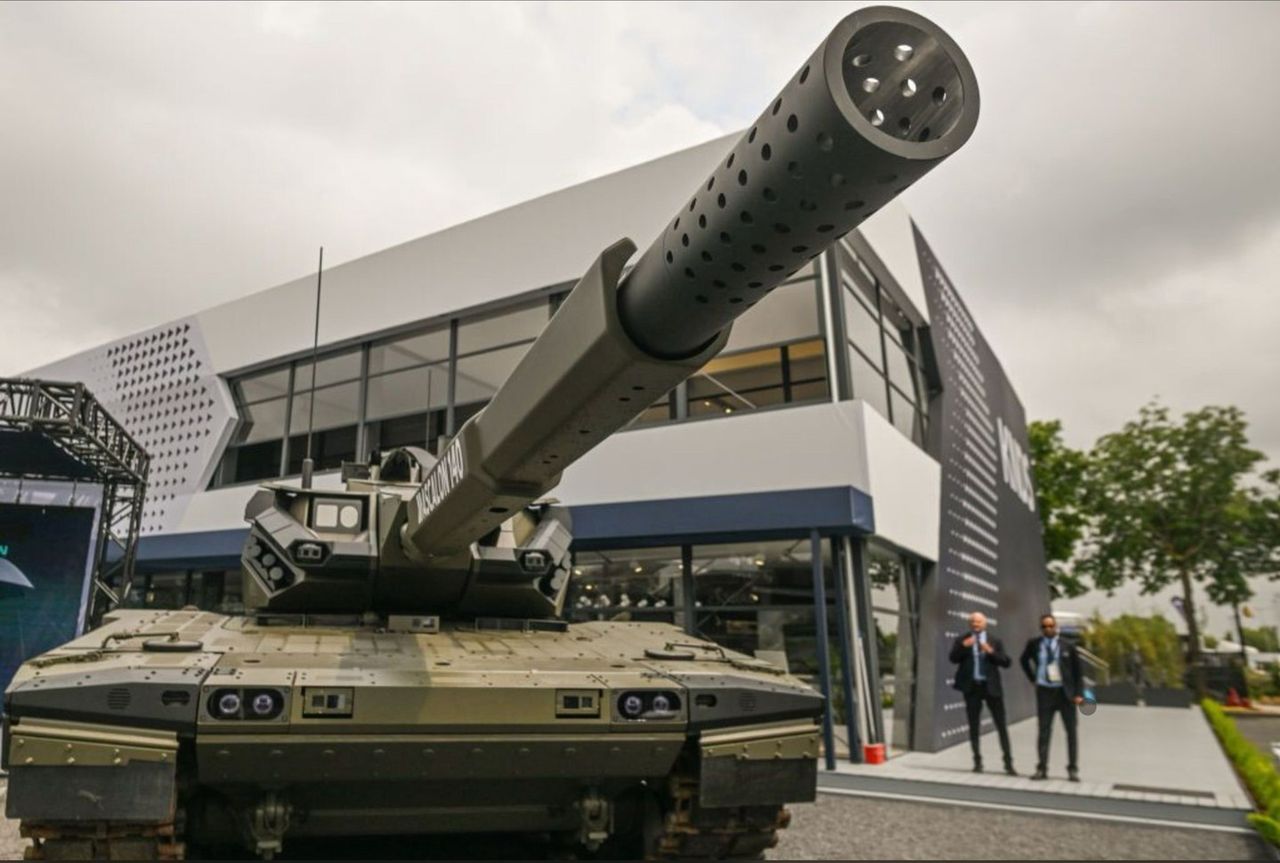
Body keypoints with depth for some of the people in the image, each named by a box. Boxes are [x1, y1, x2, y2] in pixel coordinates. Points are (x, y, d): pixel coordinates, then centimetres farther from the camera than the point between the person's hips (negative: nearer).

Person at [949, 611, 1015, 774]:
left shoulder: (995, 641, 6)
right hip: (972, 686, 0)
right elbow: (953, 658, -7)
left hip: (991, 686, 0)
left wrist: (991, 652, -16)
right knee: (974, 726, 6)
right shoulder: (962, 640, 5)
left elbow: (1006, 662, -2)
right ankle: (977, 762, 14)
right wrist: (963, 646, -22)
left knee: (1001, 726, 2)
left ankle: (1008, 763, 9)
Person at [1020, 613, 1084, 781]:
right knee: (1044, 730, 3)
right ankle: (1042, 768, 8)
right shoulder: (1034, 644, 0)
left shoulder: (1067, 645, -3)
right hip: (1044, 691, 1)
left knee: (1071, 731, 6)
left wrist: (1079, 693, -8)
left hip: (1065, 692, 0)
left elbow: (1077, 670, 0)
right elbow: (1024, 660, 19)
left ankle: (1073, 769, 16)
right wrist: (1032, 678, 10)